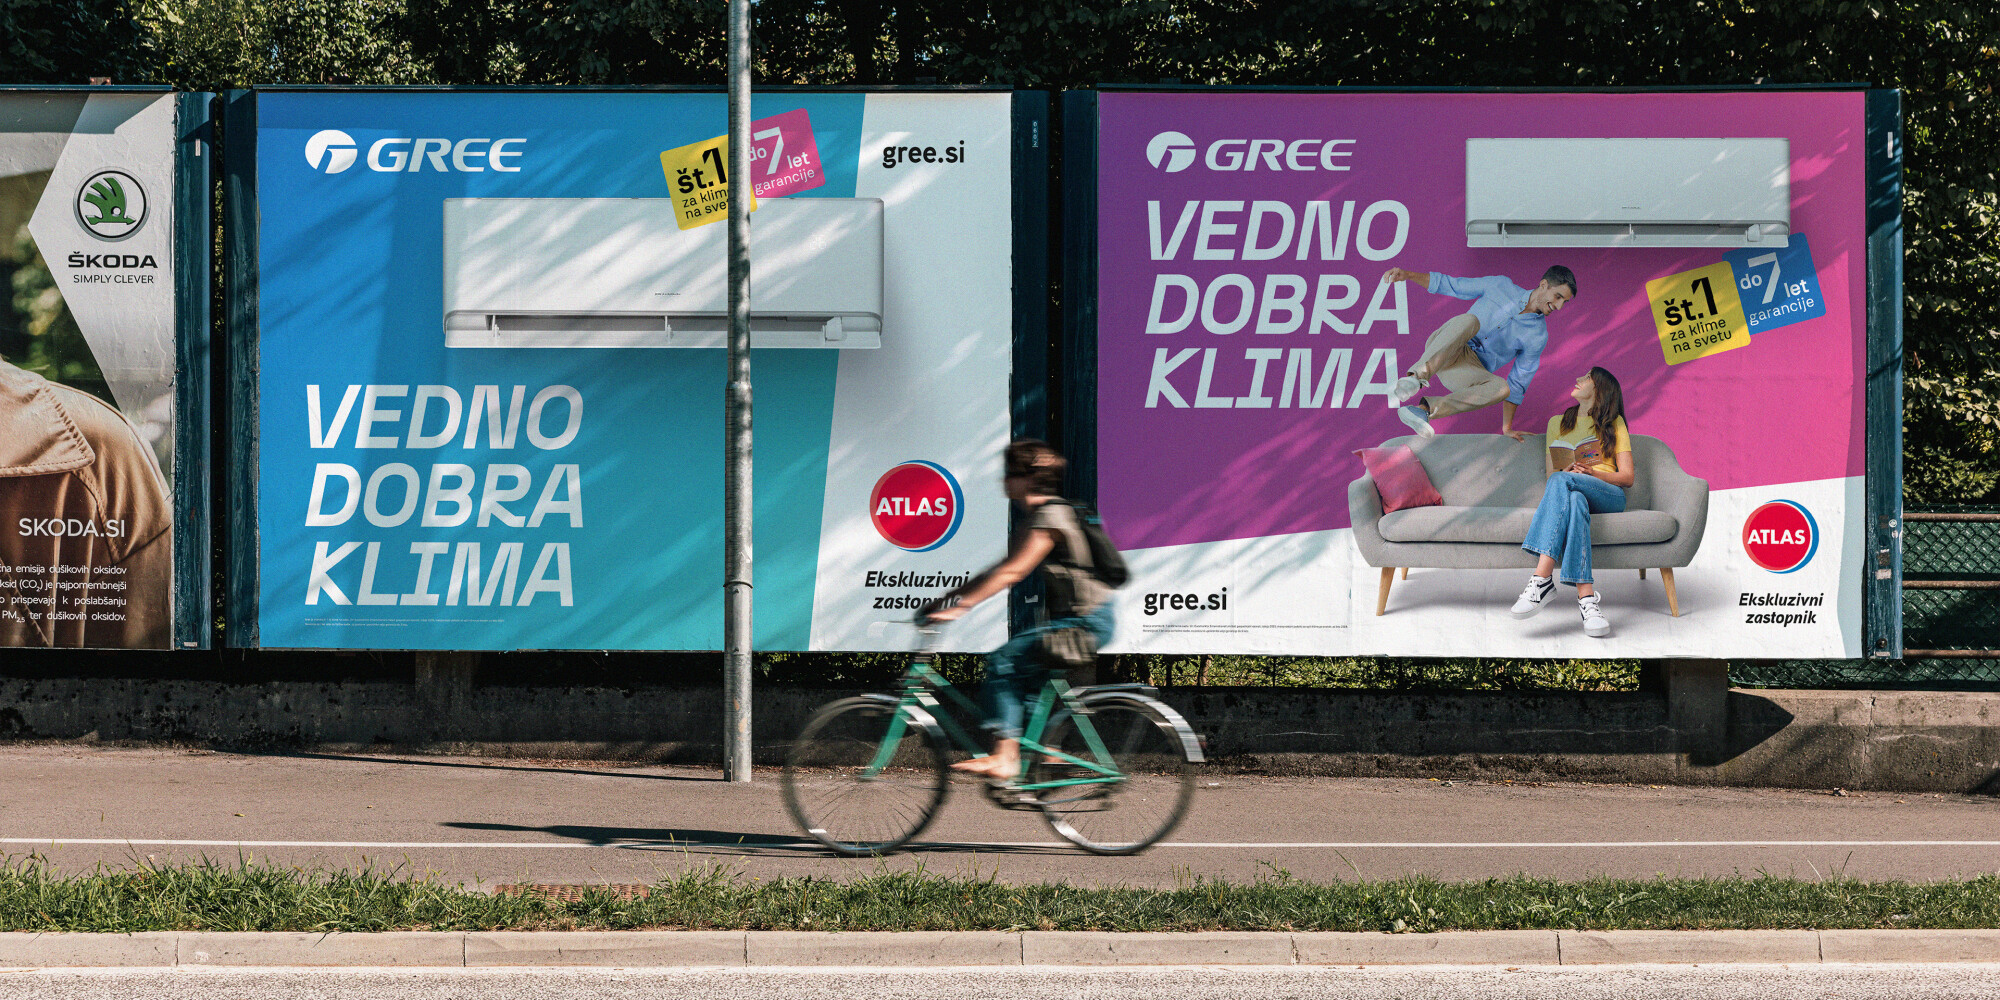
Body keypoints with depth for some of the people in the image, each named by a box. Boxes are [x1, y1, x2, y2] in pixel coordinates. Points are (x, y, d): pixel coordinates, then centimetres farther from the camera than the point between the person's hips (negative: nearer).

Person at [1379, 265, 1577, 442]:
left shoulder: (1538, 336, 6)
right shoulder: (1500, 286, 4)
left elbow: (1517, 384, 12)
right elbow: (1450, 285, 9)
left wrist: (1507, 428, 11)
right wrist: (1408, 275, -4)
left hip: (1469, 368, 2)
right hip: (1438, 351, -1)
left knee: (1501, 388, -32)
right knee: (1469, 321, -35)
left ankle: (1425, 409, -40)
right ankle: (1416, 378, -54)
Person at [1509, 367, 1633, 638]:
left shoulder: (1614, 423, 18)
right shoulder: (1557, 423, 29)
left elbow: (1627, 478, 9)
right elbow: (1550, 472, 20)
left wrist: (1591, 472, -10)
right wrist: (1567, 472, -5)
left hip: (1608, 496, -2)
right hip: (1572, 491, 2)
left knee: (1561, 481, -36)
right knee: (1574, 501, -40)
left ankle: (1542, 578, -51)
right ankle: (1586, 596, -56)